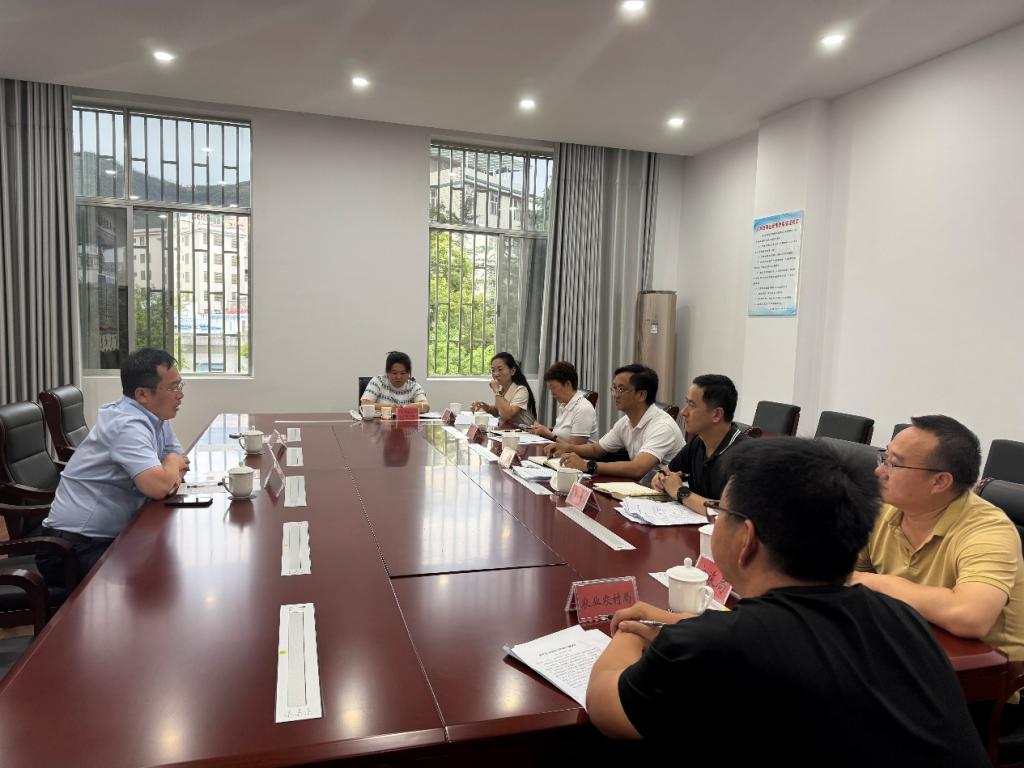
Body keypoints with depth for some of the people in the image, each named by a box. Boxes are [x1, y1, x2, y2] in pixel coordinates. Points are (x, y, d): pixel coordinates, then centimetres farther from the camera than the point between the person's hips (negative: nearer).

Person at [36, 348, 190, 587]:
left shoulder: (156, 416, 4)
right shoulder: (128, 426, -24)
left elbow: (180, 460, 15)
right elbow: (157, 487, -35)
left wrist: (173, 475, -9)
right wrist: (172, 463, -12)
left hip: (110, 537, 9)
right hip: (77, 548, -9)